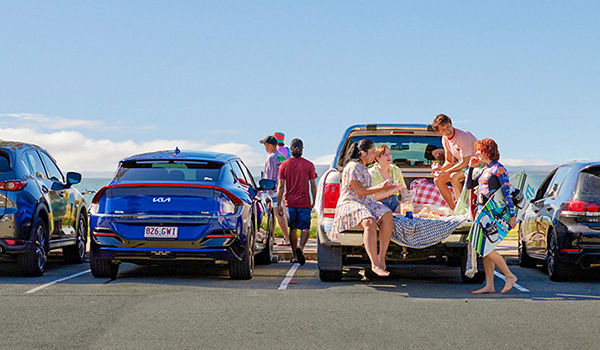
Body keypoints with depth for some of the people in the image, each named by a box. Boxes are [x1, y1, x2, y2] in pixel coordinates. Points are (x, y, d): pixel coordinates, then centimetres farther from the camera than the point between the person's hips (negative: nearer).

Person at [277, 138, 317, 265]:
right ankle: (300, 247, -23)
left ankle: (295, 256, 17)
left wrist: (279, 204, 0)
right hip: (304, 202, -2)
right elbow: (313, 186, -3)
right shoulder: (308, 165, -4)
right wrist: (314, 202, 9)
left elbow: (280, 186, -2)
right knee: (305, 228, 3)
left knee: (292, 229, 13)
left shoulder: (284, 165, 0)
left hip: (290, 202, 2)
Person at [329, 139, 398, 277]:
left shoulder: (363, 168, 22)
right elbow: (360, 191, -14)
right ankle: (375, 264, -39)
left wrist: (382, 187, 14)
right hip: (350, 203, -9)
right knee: (370, 222, -36)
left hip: (366, 203, 9)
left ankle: (381, 258, -25)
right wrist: (381, 188, -9)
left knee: (388, 216, -20)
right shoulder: (353, 167, -9)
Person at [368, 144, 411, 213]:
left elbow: (403, 188, 20)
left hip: (394, 201, 5)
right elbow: (374, 196, -13)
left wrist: (405, 195, -5)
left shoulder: (396, 170, 9)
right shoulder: (371, 173, -7)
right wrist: (394, 189, -17)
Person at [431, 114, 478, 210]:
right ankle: (454, 210, 1)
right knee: (438, 180, -3)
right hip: (463, 164, 9)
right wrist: (441, 168, -15)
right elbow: (449, 161, 8)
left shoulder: (463, 136, -26)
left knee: (454, 176, -33)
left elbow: (465, 163, -26)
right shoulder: (445, 139, -1)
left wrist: (445, 172, -28)